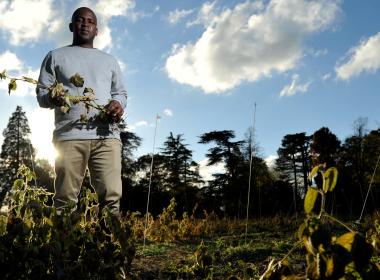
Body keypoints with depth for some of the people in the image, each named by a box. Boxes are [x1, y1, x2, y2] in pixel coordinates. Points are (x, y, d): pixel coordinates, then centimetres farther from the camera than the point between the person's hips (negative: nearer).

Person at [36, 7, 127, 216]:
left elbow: (121, 92, 25)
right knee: (65, 198, -6)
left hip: (106, 135, 2)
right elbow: (41, 93, 13)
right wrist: (53, 97, -12)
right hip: (69, 136, -1)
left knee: (111, 196, -10)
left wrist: (118, 103, -1)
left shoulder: (109, 60, 27)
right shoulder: (56, 56, 20)